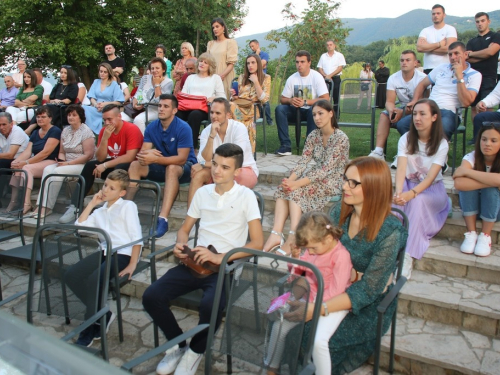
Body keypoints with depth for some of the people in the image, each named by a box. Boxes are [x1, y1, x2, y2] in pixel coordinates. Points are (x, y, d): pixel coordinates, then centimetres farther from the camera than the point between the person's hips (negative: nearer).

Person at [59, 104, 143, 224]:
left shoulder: (132, 129, -17)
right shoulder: (104, 131, 2)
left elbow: (130, 157, -25)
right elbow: (100, 158, -3)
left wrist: (105, 166, -22)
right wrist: (105, 138, -17)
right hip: (114, 164, 6)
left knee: (118, 169, -35)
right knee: (90, 166, -12)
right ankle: (74, 207, -14)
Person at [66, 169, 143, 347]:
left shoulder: (128, 206, 2)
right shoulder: (100, 211, 23)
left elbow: (137, 237, -7)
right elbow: (79, 226, 14)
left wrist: (132, 264, -15)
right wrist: (91, 204, 14)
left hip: (123, 254, -7)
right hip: (104, 252, 7)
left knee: (93, 280, -28)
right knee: (71, 275, -11)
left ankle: (88, 331, -11)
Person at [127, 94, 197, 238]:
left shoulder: (183, 128, -18)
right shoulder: (151, 127, -1)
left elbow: (182, 159, -25)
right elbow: (144, 151, -6)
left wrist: (155, 159, -35)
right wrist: (145, 155, -32)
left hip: (185, 168, -5)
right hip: (162, 166, 6)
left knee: (172, 168, -38)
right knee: (135, 165, -14)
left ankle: (163, 218, -46)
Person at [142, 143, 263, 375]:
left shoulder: (246, 196, -4)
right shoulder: (202, 192, 10)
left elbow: (257, 243, -9)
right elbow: (184, 229, 19)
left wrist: (219, 257, -18)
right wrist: (180, 246, -5)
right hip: (196, 262, 5)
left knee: (210, 305, -33)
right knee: (151, 296, -15)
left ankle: (195, 351, 2)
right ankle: (178, 344, 13)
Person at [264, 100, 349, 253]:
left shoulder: (341, 138, -15)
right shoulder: (313, 135, 6)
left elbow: (326, 168, -23)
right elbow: (303, 161, -2)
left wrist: (297, 183, -31)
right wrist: (290, 180, -23)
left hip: (334, 181, -6)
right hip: (317, 176, 6)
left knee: (296, 191, -30)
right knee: (283, 189, -21)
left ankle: (292, 239, -34)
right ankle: (276, 234, -34)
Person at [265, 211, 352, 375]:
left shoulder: (341, 255, -20)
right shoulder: (312, 249, 1)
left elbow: (335, 291, -22)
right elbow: (297, 271, 14)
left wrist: (313, 306, -22)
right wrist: (295, 258, -8)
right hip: (309, 298, 7)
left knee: (319, 341, -27)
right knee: (279, 326, -1)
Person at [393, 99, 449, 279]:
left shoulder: (441, 144, -9)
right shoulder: (406, 139, -3)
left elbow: (431, 176, -21)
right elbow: (401, 169, -17)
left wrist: (411, 193, -39)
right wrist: (398, 191, -38)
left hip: (432, 189, -2)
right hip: (409, 184, 2)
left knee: (417, 201, -36)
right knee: (398, 201, -33)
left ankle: (407, 256, -39)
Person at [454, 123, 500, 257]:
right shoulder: (471, 157, -17)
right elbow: (458, 183, -38)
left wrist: (466, 171, -35)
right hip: (471, 206, 0)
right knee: (465, 183, -29)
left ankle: (486, 236, -16)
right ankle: (471, 234, -20)